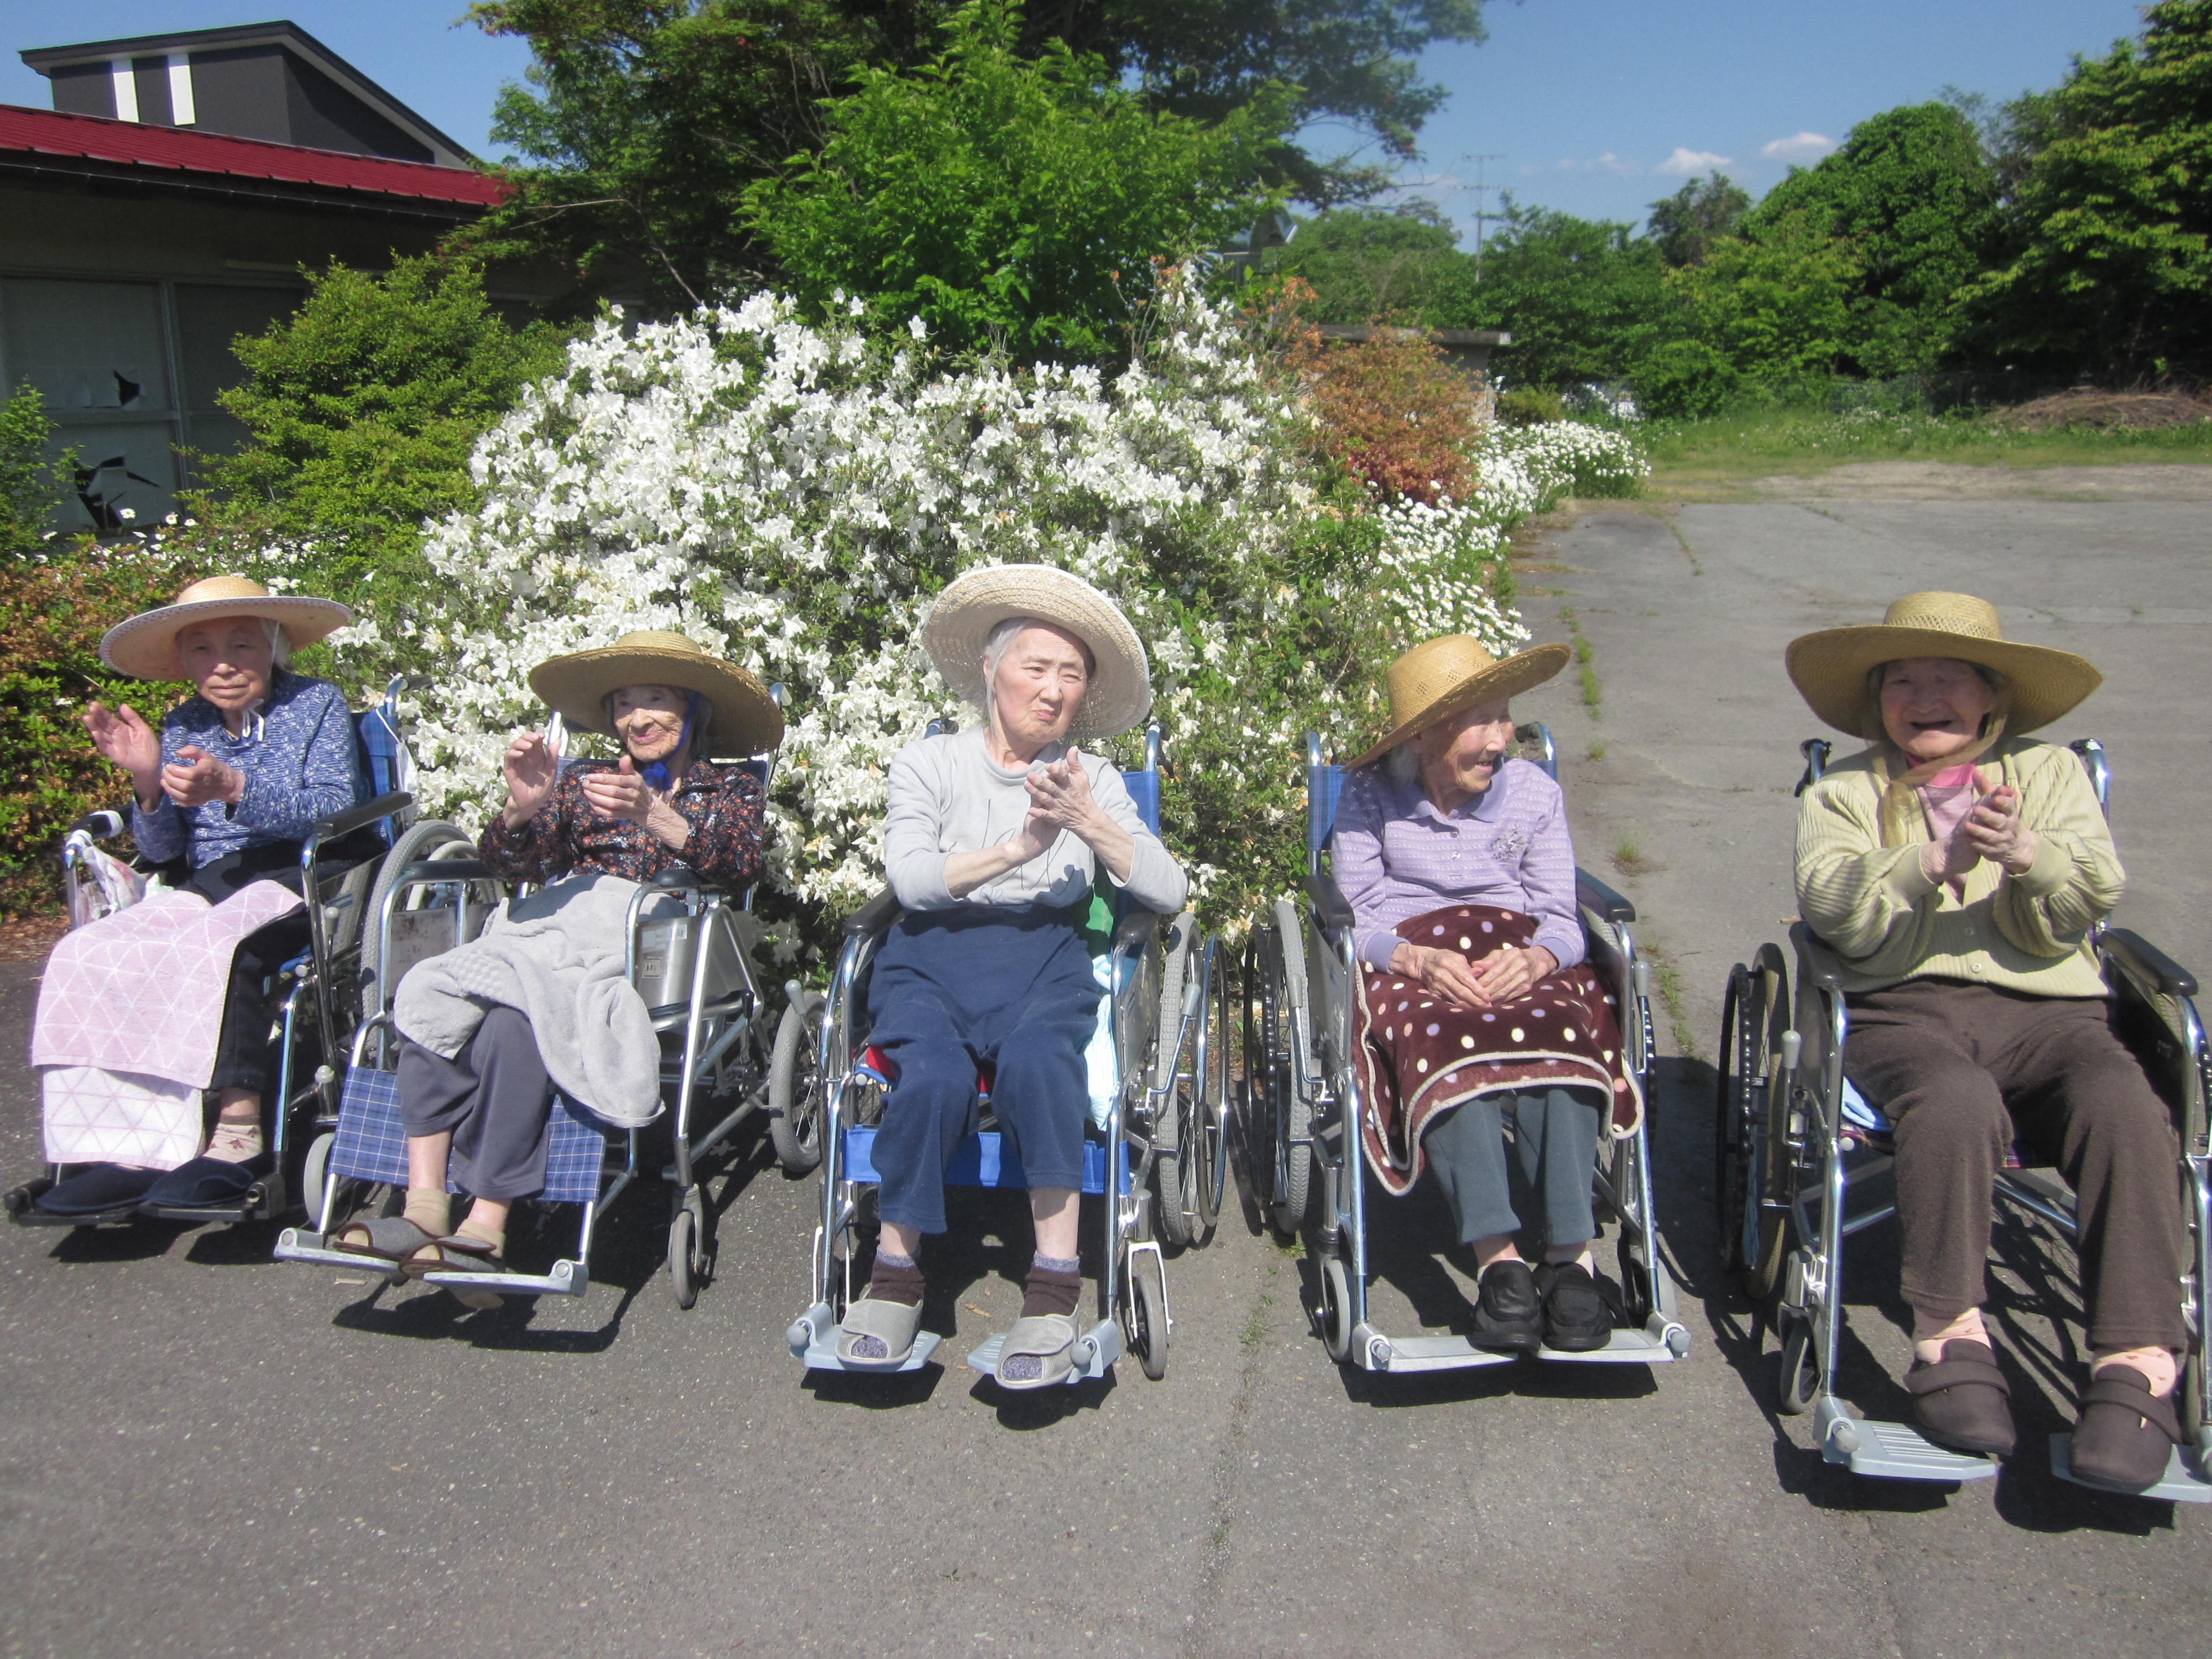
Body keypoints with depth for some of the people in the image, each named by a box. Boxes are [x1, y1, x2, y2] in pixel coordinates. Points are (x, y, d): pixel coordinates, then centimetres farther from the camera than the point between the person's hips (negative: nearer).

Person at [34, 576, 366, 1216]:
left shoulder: (317, 704, 4)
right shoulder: (182, 726, 17)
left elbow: (336, 810, -10)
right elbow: (162, 851, 13)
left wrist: (236, 789, -24)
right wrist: (148, 785, -7)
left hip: (309, 877, -5)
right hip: (214, 882, 5)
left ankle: (238, 1134, -33)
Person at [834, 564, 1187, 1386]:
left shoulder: (1093, 779, 14)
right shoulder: (929, 763, 10)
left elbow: (1168, 892, 1)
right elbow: (912, 878, -8)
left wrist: (1088, 823, -13)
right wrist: (1019, 847, -19)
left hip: (1045, 957, 1)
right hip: (933, 955, 0)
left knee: (1034, 1056, -34)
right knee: (935, 1075, -32)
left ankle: (1055, 1285, -28)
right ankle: (896, 1272, -12)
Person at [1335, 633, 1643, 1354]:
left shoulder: (1533, 792, 11)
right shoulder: (1371, 798, 7)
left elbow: (1562, 922, 6)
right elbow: (1353, 921, 3)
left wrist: (1533, 958, -19)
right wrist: (1419, 958, -18)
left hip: (1518, 961, 2)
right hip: (1407, 962, -2)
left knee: (1557, 1034, -34)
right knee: (1446, 1044, -37)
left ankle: (1570, 1256, -38)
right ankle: (1498, 1260, -43)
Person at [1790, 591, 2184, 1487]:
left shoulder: (2050, 773, 22)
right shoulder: (1842, 793, 17)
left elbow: (2094, 893, 4)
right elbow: (1833, 907, -3)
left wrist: (2027, 854, -18)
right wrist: (1938, 861, -20)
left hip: (2047, 1008, 2)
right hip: (1902, 1009, -2)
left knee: (2126, 1108, -31)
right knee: (1955, 1103, -37)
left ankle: (2137, 1368, -27)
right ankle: (1951, 1344, -26)